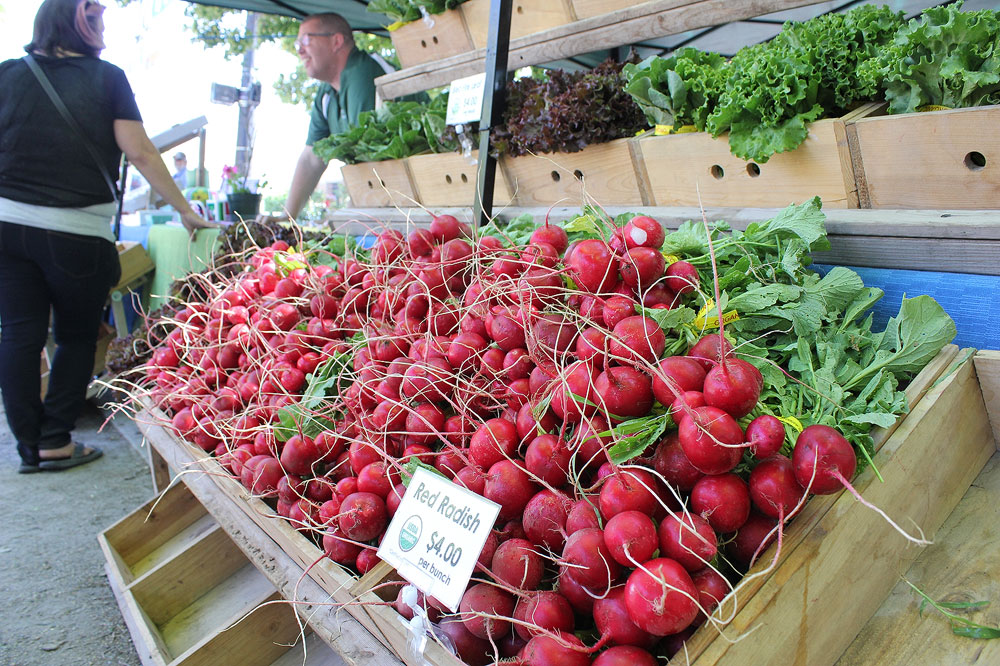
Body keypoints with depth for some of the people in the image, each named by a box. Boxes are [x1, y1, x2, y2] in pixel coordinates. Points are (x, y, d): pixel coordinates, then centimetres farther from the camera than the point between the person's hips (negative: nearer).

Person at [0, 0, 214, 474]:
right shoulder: (106, 78, -2)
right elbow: (140, 154, -5)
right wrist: (184, 209, 2)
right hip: (76, 231, -3)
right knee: (76, 338, 12)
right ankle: (55, 441, 11)